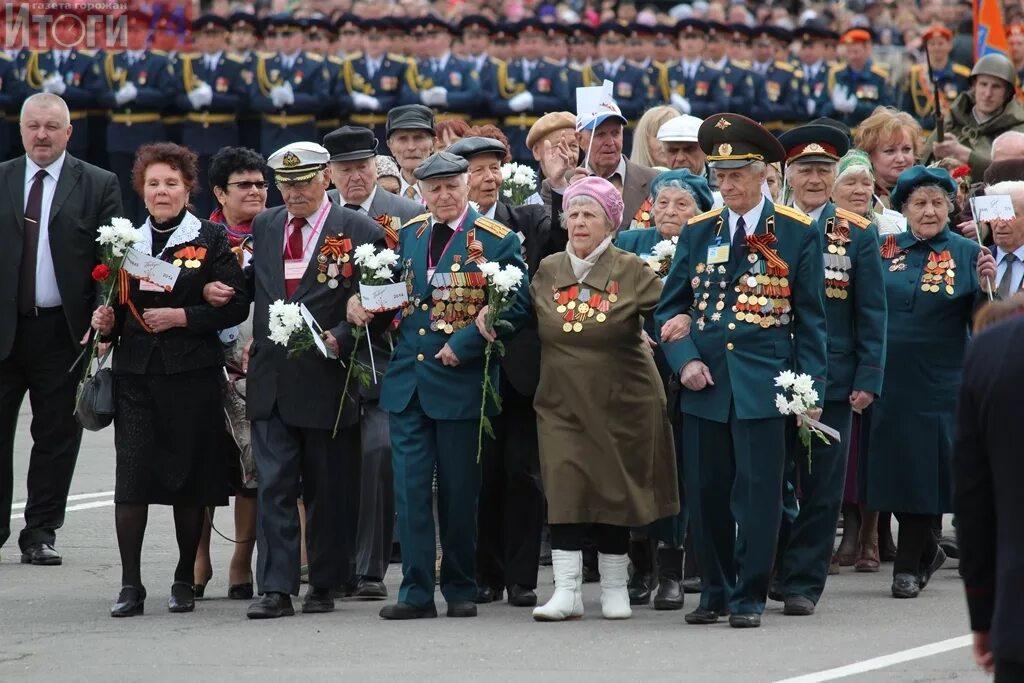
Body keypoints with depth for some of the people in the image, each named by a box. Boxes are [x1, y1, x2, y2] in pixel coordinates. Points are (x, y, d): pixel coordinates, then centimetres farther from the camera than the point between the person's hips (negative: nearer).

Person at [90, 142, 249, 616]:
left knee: (189, 475, 3)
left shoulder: (211, 240, 2)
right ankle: (130, 586, -5)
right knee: (131, 475, -7)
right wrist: (105, 322, -2)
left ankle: (185, 581, 15)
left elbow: (235, 306, -4)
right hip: (135, 371, 2)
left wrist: (181, 317, -14)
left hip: (192, 373, -2)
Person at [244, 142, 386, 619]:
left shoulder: (360, 233, -3)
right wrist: (254, 342, 5)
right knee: (273, 486, -2)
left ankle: (323, 586, 17)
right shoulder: (264, 227, 12)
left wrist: (338, 339, -18)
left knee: (326, 490, 7)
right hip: (271, 379, 3)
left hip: (326, 379, -3)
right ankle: (275, 589, -3)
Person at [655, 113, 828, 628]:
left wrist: (811, 388, -1)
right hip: (705, 384, 3)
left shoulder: (796, 234, 1)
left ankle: (749, 597, 5)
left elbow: (809, 318, 3)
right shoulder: (698, 232, 9)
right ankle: (716, 592, 18)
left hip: (764, 386, -3)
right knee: (707, 494, 6)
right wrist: (685, 359, -5)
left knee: (758, 494, -4)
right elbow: (669, 308, 12)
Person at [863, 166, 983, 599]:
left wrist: (988, 285, -21)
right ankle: (926, 551, 28)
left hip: (937, 383, -2)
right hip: (886, 380, 2)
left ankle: (909, 564, 11)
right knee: (892, 464, 7)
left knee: (922, 470, 0)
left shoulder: (967, 254, 0)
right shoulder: (884, 250, 5)